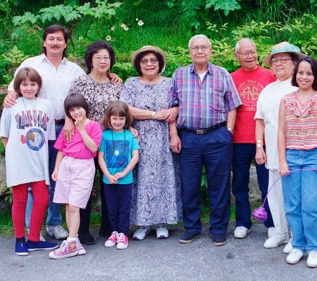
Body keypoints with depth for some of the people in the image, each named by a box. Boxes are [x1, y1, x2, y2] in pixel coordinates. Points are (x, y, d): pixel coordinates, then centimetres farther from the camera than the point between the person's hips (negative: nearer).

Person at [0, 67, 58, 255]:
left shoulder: (46, 105, 7)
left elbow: (50, 135, 10)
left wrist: (41, 153, 2)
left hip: (39, 162, 2)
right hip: (18, 163, -2)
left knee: (42, 200, 3)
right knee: (20, 201, 7)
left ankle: (34, 240, 17)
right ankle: (20, 240, 19)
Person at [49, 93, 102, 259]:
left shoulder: (94, 126, 0)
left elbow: (93, 148, -12)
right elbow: (61, 149, 15)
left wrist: (82, 129, -10)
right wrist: (56, 168, 10)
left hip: (84, 167, -5)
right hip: (66, 165, 5)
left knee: (74, 206, -10)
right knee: (68, 206, 4)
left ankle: (71, 244, -6)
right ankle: (74, 242, 11)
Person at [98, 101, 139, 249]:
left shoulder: (130, 135, 0)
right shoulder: (105, 135, -1)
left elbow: (135, 157, -3)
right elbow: (100, 157, -2)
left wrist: (123, 173, -11)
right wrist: (108, 175, -12)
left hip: (125, 179, -1)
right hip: (108, 179, 1)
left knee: (124, 208, 5)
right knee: (112, 208, 11)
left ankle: (123, 234, 13)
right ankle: (114, 232, 24)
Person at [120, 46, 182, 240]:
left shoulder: (169, 83, 11)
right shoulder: (131, 84, 6)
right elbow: (124, 109, -7)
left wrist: (174, 111, -16)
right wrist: (155, 115, -9)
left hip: (164, 142, 1)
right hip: (140, 142, -1)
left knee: (163, 178, 2)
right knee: (141, 180, -1)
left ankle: (162, 222, 11)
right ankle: (142, 223, 8)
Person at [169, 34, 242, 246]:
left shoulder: (222, 74, 7)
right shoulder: (179, 75, 9)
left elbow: (232, 107, 5)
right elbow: (173, 107, 8)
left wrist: (228, 131, -4)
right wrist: (174, 135, 0)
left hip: (218, 137, -1)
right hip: (188, 138, 1)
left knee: (219, 185, 5)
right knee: (189, 186, 7)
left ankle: (219, 228, 18)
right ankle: (192, 227, 22)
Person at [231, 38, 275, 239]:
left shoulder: (269, 76, 3)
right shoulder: (231, 79, 5)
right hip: (239, 140, 1)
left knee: (268, 184, 5)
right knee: (240, 184, 10)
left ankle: (272, 223, 18)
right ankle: (243, 223, 23)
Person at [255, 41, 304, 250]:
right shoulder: (267, 90, 18)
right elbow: (260, 120, 18)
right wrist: (259, 147, 10)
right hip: (273, 153, 6)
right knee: (275, 193, 9)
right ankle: (281, 232, 23)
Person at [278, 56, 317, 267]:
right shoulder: (286, 100, 9)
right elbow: (281, 132, 7)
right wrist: (282, 161, 1)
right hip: (291, 157, 2)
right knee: (292, 206, 5)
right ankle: (298, 246, 17)